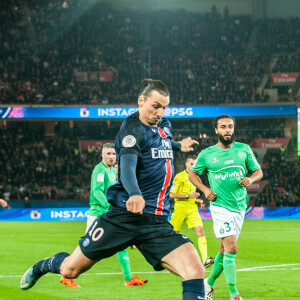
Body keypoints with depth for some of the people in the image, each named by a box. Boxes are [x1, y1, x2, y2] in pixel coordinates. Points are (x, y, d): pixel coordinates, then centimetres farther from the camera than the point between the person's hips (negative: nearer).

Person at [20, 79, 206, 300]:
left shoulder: (164, 126, 11)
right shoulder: (133, 128, -11)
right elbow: (127, 166, -31)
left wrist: (178, 146, 55)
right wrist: (135, 194, -49)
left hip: (158, 223, 5)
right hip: (124, 216, -5)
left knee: (195, 271, -17)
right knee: (70, 270, 4)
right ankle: (43, 266, 40)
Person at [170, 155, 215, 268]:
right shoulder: (179, 177, -6)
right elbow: (172, 194, -13)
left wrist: (197, 200, 10)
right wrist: (188, 196, -17)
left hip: (192, 209, 5)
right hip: (180, 209, -5)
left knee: (200, 231, -13)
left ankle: (205, 260, -22)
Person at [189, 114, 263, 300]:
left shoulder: (244, 150, 5)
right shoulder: (206, 154, -1)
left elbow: (258, 171, 12)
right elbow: (193, 174, 12)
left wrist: (251, 179, -10)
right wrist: (205, 189, -4)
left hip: (240, 206, 4)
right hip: (220, 206, -4)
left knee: (225, 249, 13)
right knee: (231, 248, -16)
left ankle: (210, 282, 33)